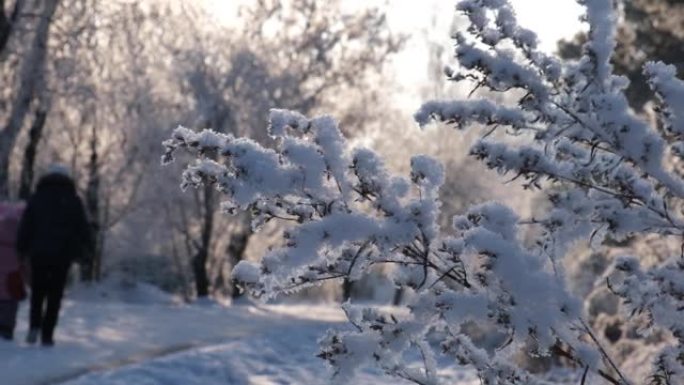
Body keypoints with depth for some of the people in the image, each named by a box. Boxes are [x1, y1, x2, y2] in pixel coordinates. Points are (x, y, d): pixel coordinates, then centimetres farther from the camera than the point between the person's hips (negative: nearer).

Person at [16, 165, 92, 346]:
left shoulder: (37, 198, 6)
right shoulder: (73, 200, 5)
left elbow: (25, 226, 2)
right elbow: (82, 226, 3)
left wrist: (22, 249, 4)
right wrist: (86, 247, 13)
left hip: (39, 252, 1)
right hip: (63, 254, -1)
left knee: (38, 291, 15)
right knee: (55, 295, 4)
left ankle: (34, 326, -5)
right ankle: (47, 335, -1)